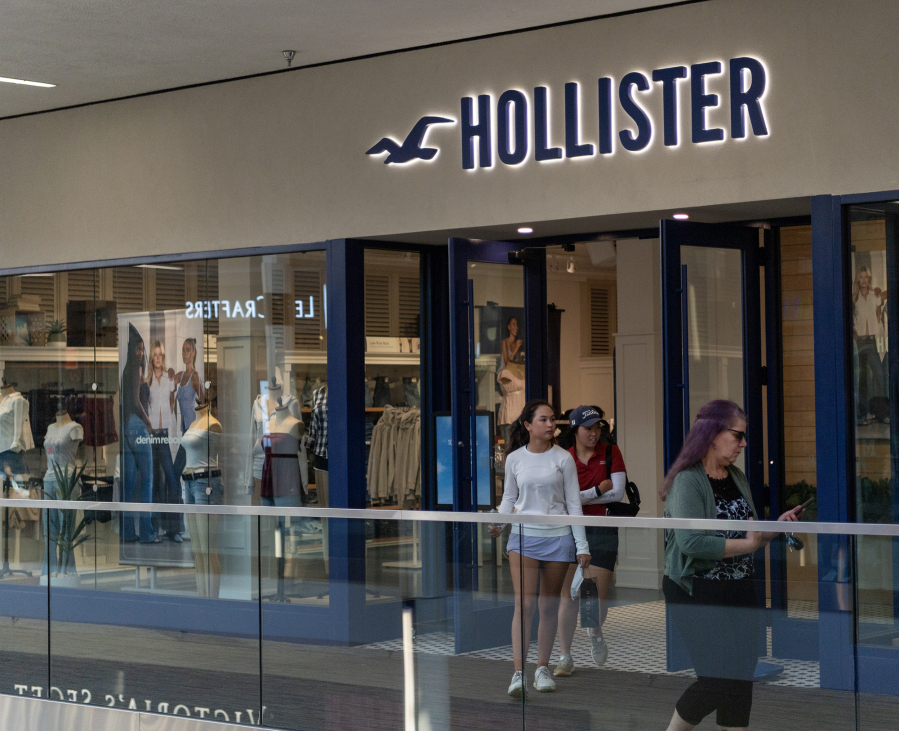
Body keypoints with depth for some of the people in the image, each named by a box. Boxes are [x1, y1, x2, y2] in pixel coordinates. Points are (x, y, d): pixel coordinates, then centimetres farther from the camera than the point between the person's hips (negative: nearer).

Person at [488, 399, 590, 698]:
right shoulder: (515, 458, 3)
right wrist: (499, 522, -5)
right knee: (524, 604, -11)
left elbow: (574, 503, 3)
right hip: (523, 536, 0)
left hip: (558, 538, 1)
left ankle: (542, 669, 19)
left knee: (549, 606, 7)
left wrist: (582, 545, 0)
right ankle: (518, 673, -11)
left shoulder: (563, 458, 1)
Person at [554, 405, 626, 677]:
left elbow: (618, 493, -6)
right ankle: (565, 658, 6)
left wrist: (579, 497, -8)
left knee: (597, 597, -3)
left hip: (602, 532, 0)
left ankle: (595, 633, 31)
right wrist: (599, 489, -13)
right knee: (568, 596, -2)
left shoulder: (611, 453, 2)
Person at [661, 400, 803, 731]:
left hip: (740, 593, 7)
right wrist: (747, 544, -19)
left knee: (741, 681, 7)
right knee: (718, 681, -10)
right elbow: (692, 542, -26)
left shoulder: (737, 477, 10)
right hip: (697, 593, -7)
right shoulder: (688, 480, -13)